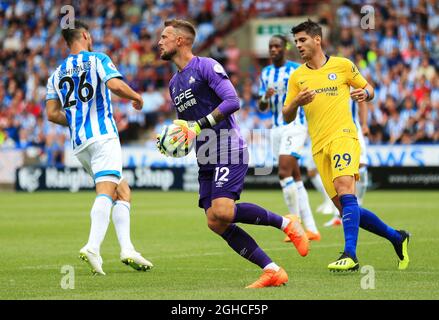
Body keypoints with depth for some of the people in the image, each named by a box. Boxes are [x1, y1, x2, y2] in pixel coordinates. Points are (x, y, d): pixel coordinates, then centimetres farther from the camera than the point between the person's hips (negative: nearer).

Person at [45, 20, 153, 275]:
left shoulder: (57, 73, 18)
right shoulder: (98, 59, 2)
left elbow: (52, 113, 11)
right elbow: (115, 85, -16)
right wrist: (137, 97, 2)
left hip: (79, 144, 7)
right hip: (103, 135, -7)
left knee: (123, 192, 14)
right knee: (106, 192, -17)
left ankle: (127, 248, 2)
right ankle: (93, 247, -37)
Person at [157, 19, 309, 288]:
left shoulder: (206, 66, -5)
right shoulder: (174, 83, 21)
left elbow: (232, 101, -16)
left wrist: (199, 125, -19)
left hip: (228, 150, -9)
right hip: (207, 160, 9)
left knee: (222, 211, -26)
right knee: (216, 223, -5)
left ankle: (285, 223, -5)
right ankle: (272, 271, -3)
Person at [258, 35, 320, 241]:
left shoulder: (296, 70, -7)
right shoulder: (266, 73, 12)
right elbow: (262, 107, 14)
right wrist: (265, 97, -8)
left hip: (295, 126, -7)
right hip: (277, 129, 7)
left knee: (284, 173, -20)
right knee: (295, 178, 7)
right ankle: (311, 229, 10)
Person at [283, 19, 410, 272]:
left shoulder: (343, 65, 5)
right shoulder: (297, 76, 13)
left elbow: (368, 88, 16)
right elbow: (287, 117, 12)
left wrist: (365, 93, -7)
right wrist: (297, 102, -9)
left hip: (343, 136, -5)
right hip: (319, 146, 5)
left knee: (345, 191, -27)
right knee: (345, 208, 2)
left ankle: (350, 255, -33)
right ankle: (396, 237, 19)